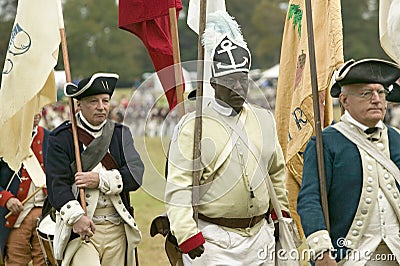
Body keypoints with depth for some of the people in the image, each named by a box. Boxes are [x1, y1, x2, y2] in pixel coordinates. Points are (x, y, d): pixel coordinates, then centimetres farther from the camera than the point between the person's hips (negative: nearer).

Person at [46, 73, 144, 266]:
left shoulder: (121, 134, 13)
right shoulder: (61, 138, 0)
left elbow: (135, 174, 1)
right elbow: (57, 184, -9)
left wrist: (101, 180, -14)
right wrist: (76, 216, -25)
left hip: (117, 229, 4)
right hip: (79, 228, -4)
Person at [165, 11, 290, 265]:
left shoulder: (265, 120, 10)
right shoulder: (193, 126, -8)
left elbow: (277, 172, 24)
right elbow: (178, 186, -13)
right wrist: (187, 234, -21)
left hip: (260, 235, 6)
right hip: (212, 240, -5)